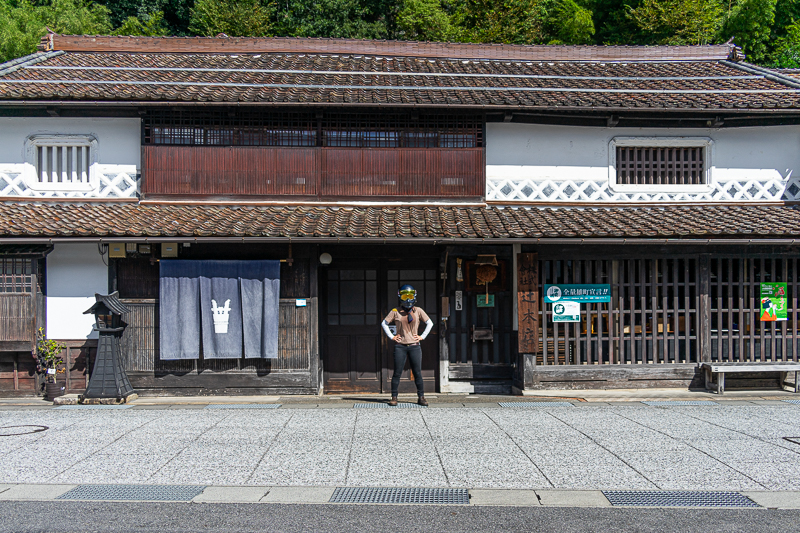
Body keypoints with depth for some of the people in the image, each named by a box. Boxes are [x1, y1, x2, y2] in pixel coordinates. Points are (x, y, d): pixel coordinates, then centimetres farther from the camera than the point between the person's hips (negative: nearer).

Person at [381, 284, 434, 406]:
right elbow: (384, 323, 11)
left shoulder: (418, 311, 7)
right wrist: (391, 336, 2)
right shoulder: (395, 312, 5)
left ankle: (421, 397, 9)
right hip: (400, 347, -1)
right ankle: (394, 397, 5)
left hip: (415, 346, 1)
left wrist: (422, 336, 3)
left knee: (417, 373, 2)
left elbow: (430, 323, 12)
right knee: (397, 373, -1)